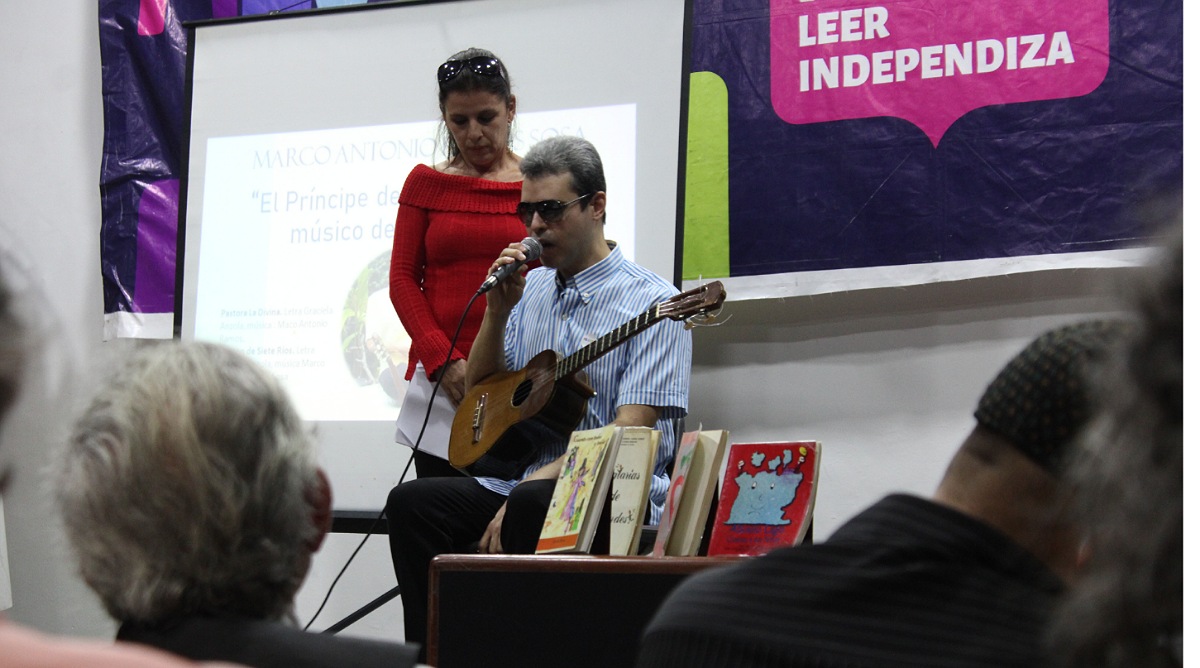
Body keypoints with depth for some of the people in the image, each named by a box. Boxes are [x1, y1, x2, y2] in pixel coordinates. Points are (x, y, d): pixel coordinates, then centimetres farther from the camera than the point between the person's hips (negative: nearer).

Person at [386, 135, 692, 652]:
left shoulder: (652, 303, -6)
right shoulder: (530, 290, 16)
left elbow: (630, 433, -14)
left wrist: (531, 485, -22)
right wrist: (497, 311, 1)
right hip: (517, 482, 6)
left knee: (534, 504, -37)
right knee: (412, 502, -17)